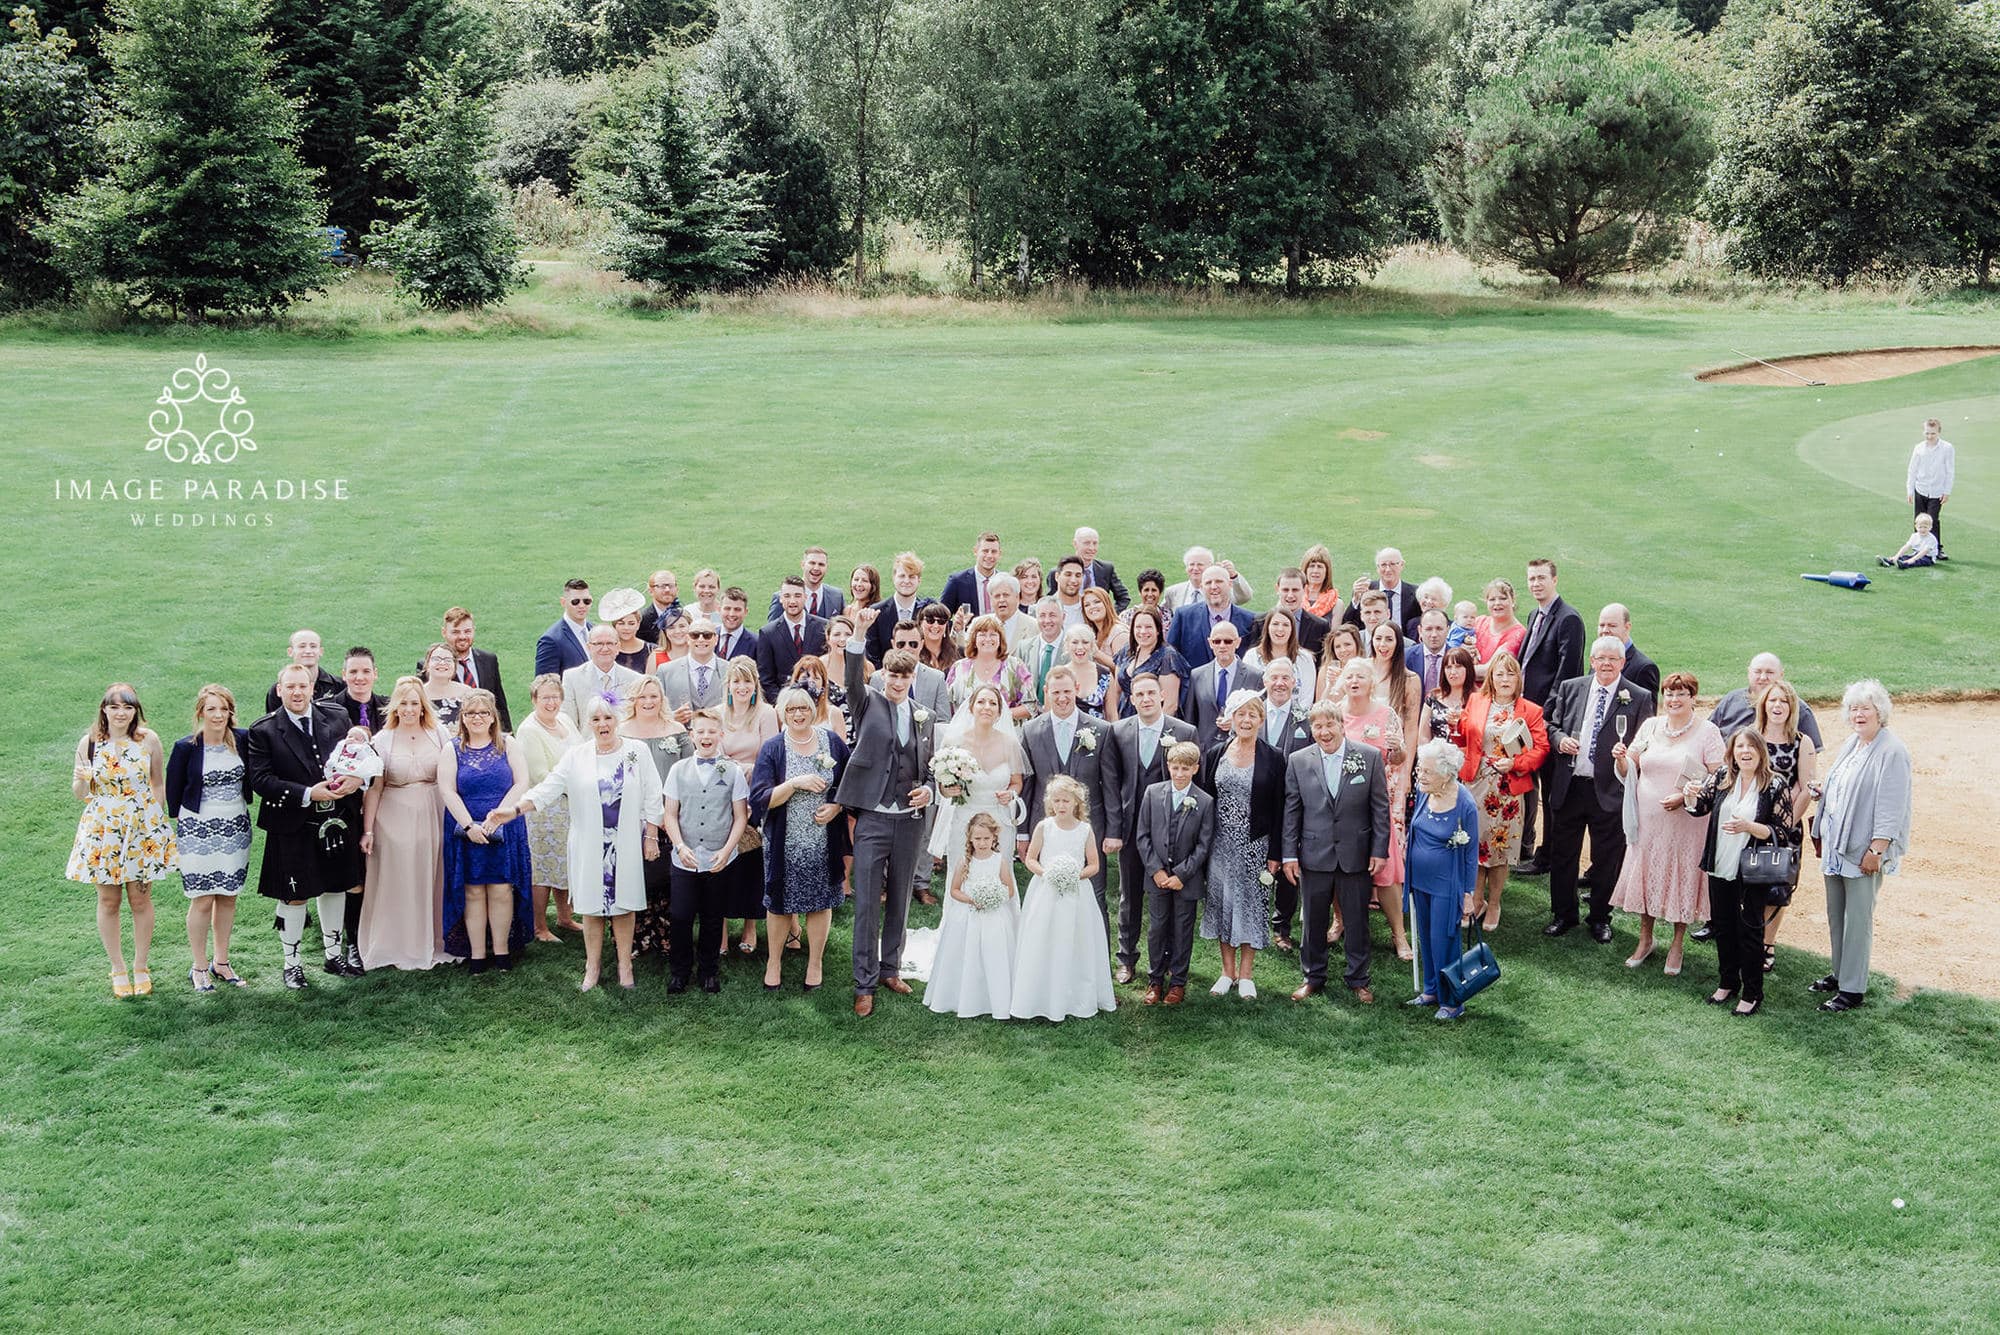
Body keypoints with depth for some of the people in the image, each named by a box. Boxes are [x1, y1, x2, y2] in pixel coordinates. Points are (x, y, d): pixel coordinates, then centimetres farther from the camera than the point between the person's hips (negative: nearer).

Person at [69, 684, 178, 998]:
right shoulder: (89, 742, -4)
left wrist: (155, 814, -2)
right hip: (102, 831, 0)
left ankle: (141, 968, 21)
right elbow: (81, 794, 2)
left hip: (143, 830, 0)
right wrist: (80, 782, -19)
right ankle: (118, 969, 21)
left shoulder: (148, 739, -4)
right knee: (108, 900, 7)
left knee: (141, 899, 7)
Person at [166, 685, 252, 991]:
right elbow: (173, 791, -1)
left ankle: (221, 962, 23)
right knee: (203, 900, -2)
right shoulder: (186, 747, -10)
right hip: (198, 831, -3)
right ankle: (199, 968, 11)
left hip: (236, 829, 4)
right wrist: (181, 824, 3)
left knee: (228, 896, 11)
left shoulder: (242, 739, -2)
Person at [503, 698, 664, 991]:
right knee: (592, 904, 4)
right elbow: (548, 787, -5)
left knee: (624, 903, 4)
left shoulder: (636, 752, 1)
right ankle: (593, 967, 16)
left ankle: (625, 967, 15)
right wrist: (514, 809, -18)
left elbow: (651, 797, 3)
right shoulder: (576, 756, 2)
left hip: (626, 843, -1)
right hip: (589, 844, 1)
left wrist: (651, 835, -1)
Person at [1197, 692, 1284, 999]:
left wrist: (1274, 855, -6)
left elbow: (1278, 809, -3)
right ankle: (1228, 971, 20)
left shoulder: (1273, 759, -4)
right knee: (1221, 904, 8)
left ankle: (1246, 975, 15)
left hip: (1255, 845, -2)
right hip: (1220, 844, 2)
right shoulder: (1215, 755, 3)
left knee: (1251, 905, 4)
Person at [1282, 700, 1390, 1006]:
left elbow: (1380, 807, -1)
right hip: (1314, 855, 1)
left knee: (1357, 920, 10)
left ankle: (1358, 979, 24)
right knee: (1314, 921, 10)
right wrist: (1289, 854, -1)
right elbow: (1291, 811, 2)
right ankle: (1313, 977, 25)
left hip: (1356, 855, -1)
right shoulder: (1298, 761, 0)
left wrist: (1380, 851, -4)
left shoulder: (1370, 757, -3)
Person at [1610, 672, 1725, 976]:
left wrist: (1685, 796, -19)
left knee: (1681, 877, 4)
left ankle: (1677, 945, 19)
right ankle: (1645, 939, 25)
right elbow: (1629, 770, 11)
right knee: (1645, 874, 9)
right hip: (1648, 819, 4)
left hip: (1686, 821, -3)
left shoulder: (1707, 732, -5)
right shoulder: (1650, 726, 6)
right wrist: (1621, 758, -11)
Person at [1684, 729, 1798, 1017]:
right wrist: (1691, 795, -14)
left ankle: (1752, 993, 15)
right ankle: (1727, 983, 31)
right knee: (1723, 926, 15)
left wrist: (1749, 827, -25)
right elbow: (1699, 807, 9)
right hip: (1720, 867, 5)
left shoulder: (1776, 785, -10)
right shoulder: (1722, 777, 2)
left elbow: (1783, 832, -11)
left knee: (1749, 929, 3)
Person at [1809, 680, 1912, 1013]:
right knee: (1835, 913, 14)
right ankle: (1840, 973, 27)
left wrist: (1876, 850, -20)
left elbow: (1891, 807, -18)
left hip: (1863, 850, -8)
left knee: (1857, 919, -3)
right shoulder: (1850, 745, 13)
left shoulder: (1892, 752, -14)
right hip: (1836, 846, 8)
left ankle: (1853, 989, 4)